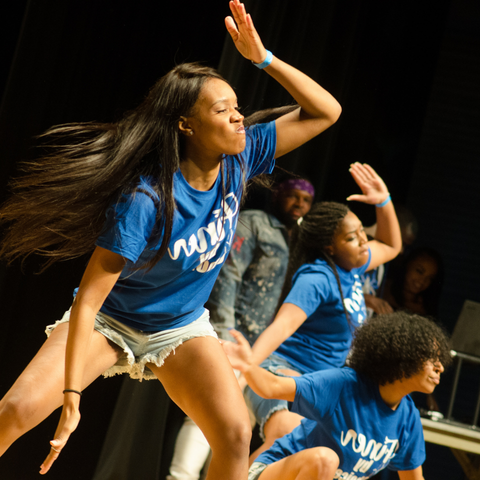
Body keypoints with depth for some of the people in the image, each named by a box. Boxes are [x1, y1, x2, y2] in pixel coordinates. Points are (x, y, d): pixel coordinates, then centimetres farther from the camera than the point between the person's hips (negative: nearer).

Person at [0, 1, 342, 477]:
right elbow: (88, 300, -31)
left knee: (235, 434, -18)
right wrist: (71, 396, -35)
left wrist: (262, 58, -24)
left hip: (182, 327, 4)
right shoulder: (144, 199, -31)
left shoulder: (240, 159, -14)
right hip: (109, 320, -4)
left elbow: (325, 111, -9)